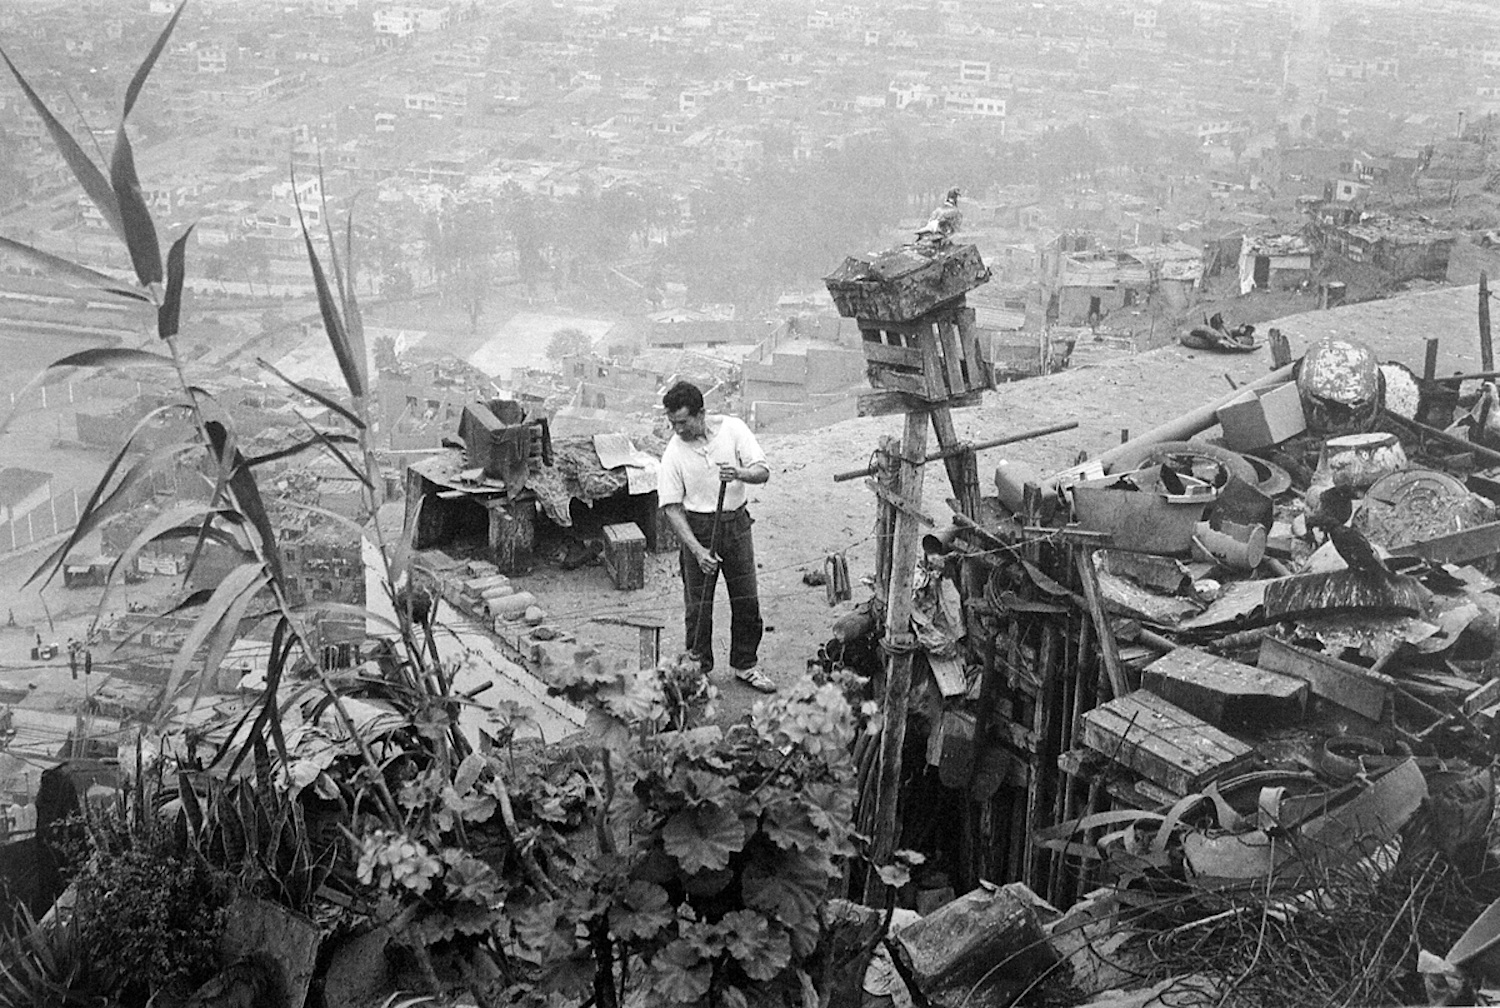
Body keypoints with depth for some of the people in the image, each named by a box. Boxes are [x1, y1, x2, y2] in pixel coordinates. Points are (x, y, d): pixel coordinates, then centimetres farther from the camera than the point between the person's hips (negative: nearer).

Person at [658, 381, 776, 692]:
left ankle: (745, 665, 24)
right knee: (698, 605, 2)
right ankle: (698, 669, 18)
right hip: (697, 527, -2)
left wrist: (740, 474, -29)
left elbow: (763, 471, -6)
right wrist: (697, 550, -18)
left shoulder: (732, 429, -8)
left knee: (747, 600, 8)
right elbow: (671, 507, -10)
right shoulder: (673, 453, -11)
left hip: (736, 523, 2)